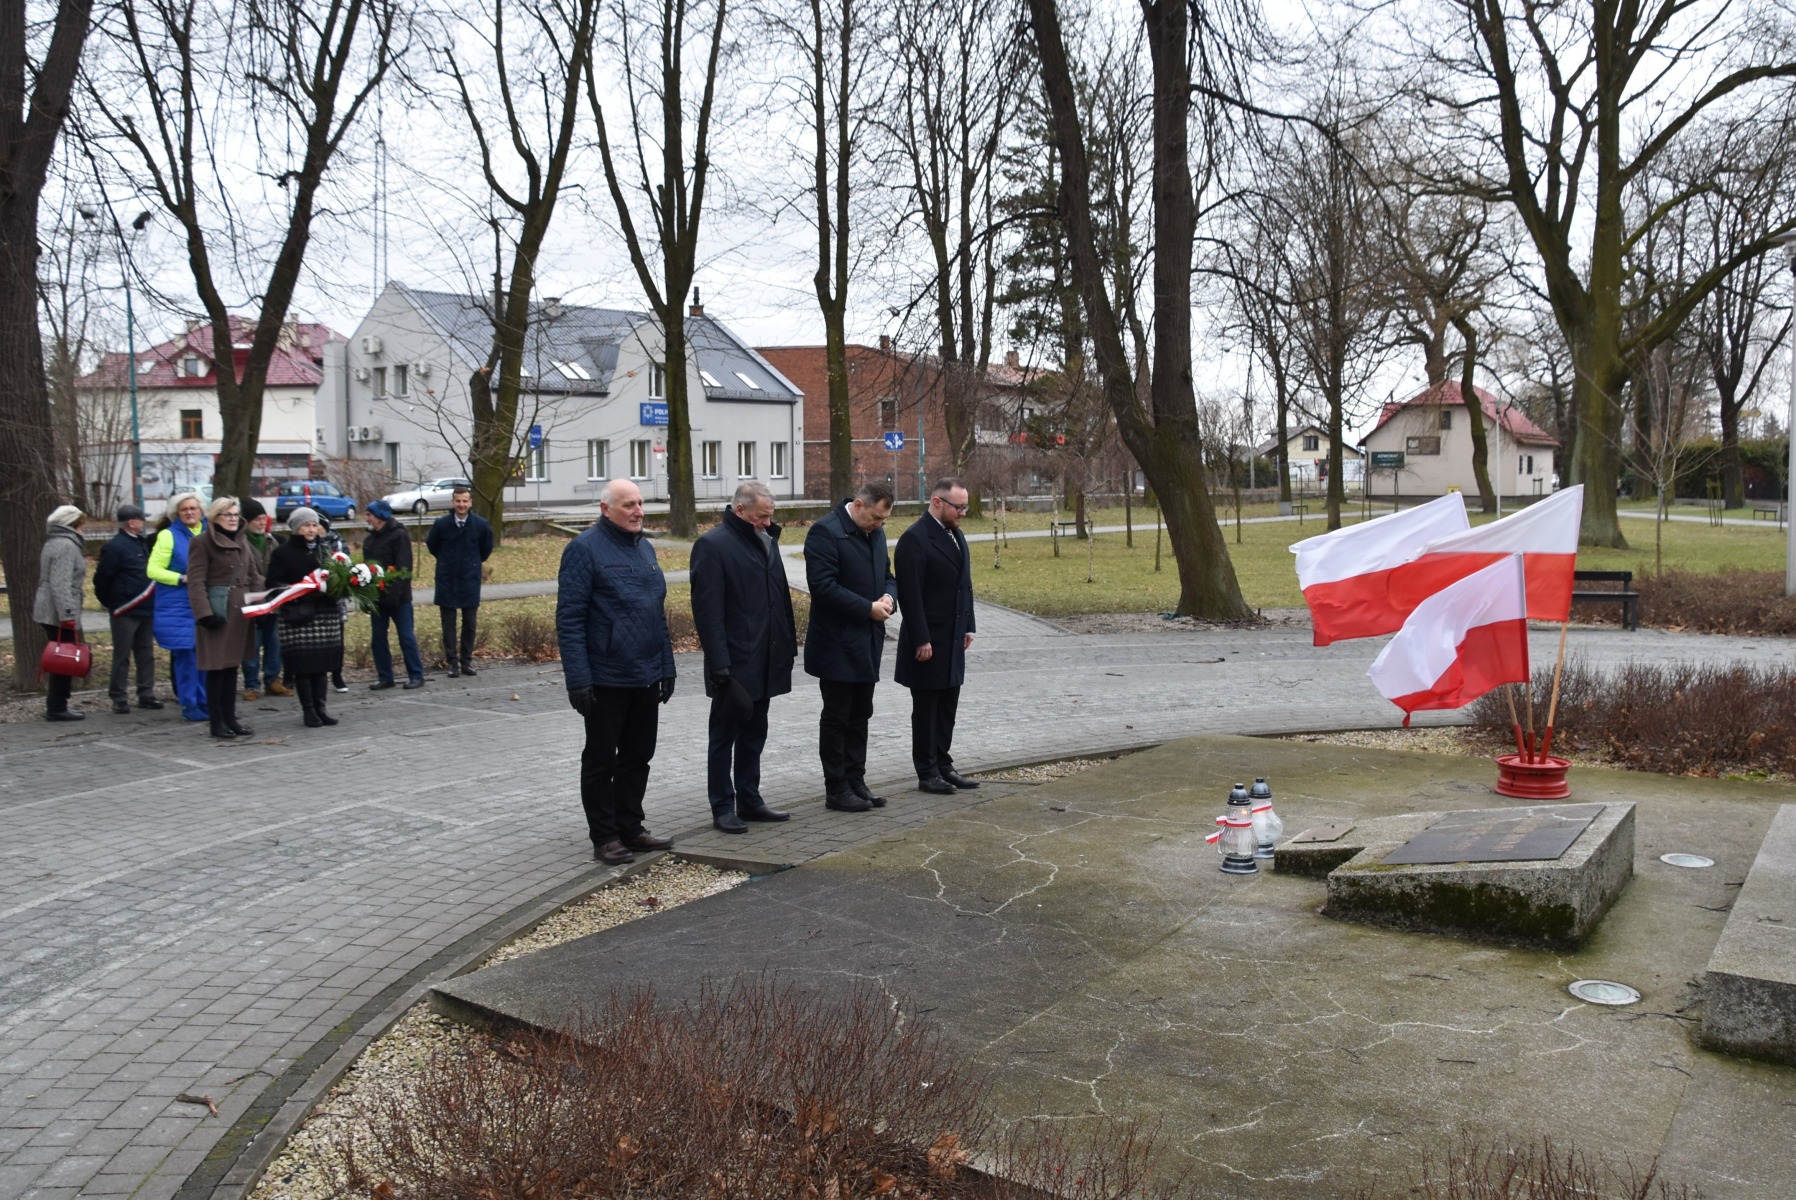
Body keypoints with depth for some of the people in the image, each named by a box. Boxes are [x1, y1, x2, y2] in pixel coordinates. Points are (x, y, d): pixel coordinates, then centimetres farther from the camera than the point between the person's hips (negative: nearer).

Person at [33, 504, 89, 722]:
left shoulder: (54, 542, 18)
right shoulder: (66, 545, -14)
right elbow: (61, 584, -22)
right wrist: (67, 614, -24)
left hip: (49, 610, 10)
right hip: (59, 613, -10)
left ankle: (56, 705, 19)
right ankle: (57, 708, -1)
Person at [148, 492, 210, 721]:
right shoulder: (168, 536, -2)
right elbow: (153, 570, -6)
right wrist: (182, 578, -17)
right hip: (178, 606, -4)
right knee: (185, 655, -3)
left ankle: (206, 703, 13)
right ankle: (190, 706, 5)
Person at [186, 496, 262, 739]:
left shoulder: (242, 541, 15)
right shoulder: (202, 542, -6)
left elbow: (253, 576, 18)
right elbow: (196, 581, -11)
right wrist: (205, 613, -19)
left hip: (241, 610, 7)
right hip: (218, 609, -7)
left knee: (233, 666, 11)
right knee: (217, 667, -2)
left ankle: (230, 719, 18)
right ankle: (217, 722, 4)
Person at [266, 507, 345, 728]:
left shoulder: (324, 550, 15)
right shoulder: (283, 552, 0)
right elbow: (273, 583, -5)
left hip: (326, 613, 4)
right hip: (297, 615, -4)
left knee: (322, 662, 5)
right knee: (303, 664, -3)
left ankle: (320, 707, 13)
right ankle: (308, 710, 5)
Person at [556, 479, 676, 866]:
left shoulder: (644, 548, 14)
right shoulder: (585, 549, -10)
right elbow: (569, 618, -14)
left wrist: (666, 667, 15)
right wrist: (578, 679, -19)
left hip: (646, 678, 7)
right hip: (606, 680, -7)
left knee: (638, 757, 14)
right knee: (601, 760, 4)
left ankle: (630, 828, 25)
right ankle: (605, 837, 13)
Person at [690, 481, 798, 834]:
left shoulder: (767, 540, 12)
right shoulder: (713, 545, -12)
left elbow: (781, 597, 18)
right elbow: (707, 609, -17)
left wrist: (789, 643, 13)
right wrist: (719, 664, -21)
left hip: (765, 660, 8)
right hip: (734, 664, -7)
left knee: (754, 734, 15)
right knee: (725, 735, 4)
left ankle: (749, 800, 25)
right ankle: (722, 807, 12)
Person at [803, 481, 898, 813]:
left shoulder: (875, 532, 10)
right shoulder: (825, 532, -15)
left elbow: (886, 574, 20)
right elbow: (824, 586, -22)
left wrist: (888, 597, -4)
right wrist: (868, 609, -21)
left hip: (867, 642, 8)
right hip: (837, 645, -8)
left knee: (860, 716, 14)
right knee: (836, 718, 2)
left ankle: (856, 782, 23)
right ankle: (836, 789, 10)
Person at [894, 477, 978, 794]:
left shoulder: (956, 535, 11)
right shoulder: (915, 539, -15)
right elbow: (911, 595, -19)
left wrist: (968, 626, 13)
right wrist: (921, 640, -20)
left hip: (953, 638, 8)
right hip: (928, 640, -8)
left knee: (948, 705, 13)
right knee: (926, 707, 3)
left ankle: (943, 765, 23)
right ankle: (927, 773, 11)